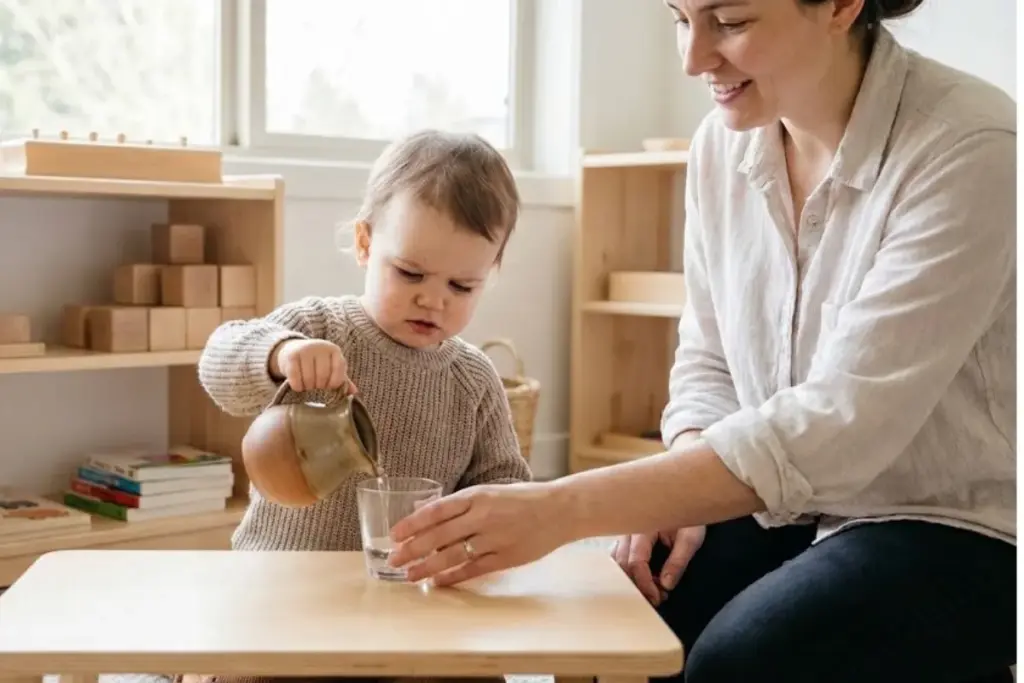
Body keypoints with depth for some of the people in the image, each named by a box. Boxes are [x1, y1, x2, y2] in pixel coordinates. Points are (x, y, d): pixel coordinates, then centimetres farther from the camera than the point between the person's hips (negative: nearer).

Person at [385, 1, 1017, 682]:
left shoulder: (970, 149, -23)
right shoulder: (724, 142, -2)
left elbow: (839, 424, -31)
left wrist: (565, 508, -37)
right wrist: (684, 490, -14)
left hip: (957, 528, -5)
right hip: (789, 504, 5)